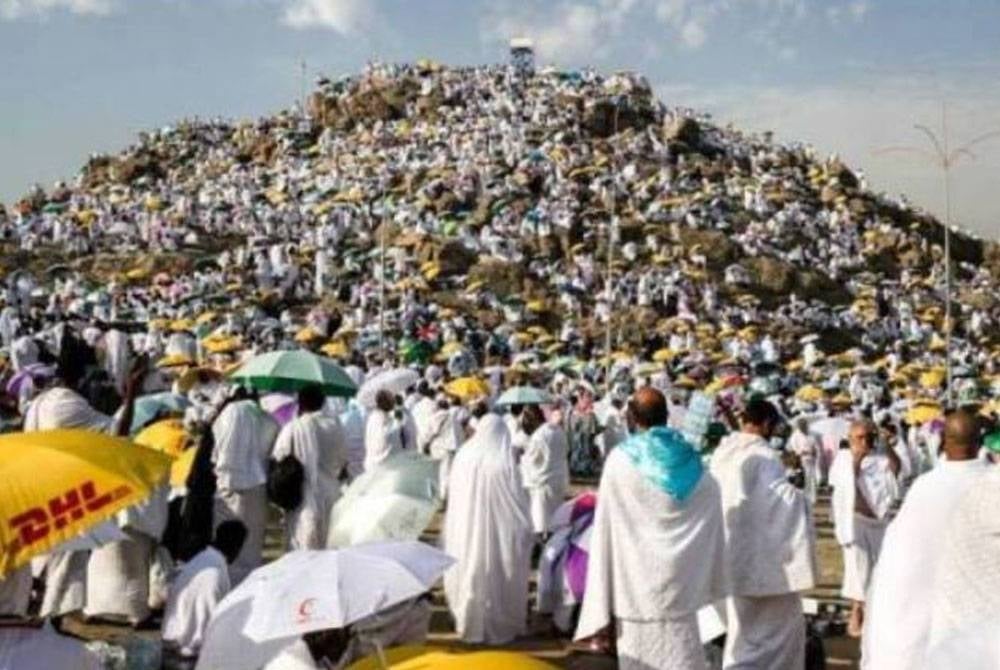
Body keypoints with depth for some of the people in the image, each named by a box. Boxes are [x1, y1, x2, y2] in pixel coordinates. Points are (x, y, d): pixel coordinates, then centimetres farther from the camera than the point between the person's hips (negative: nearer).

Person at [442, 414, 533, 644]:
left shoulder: (463, 457, -6)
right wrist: (526, 530, 4)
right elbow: (518, 504, -11)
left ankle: (469, 623, 29)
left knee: (469, 574, 17)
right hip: (498, 532, -4)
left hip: (463, 531, 4)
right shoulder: (504, 463, -17)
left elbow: (452, 500, 4)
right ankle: (499, 626, 21)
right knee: (495, 578, 11)